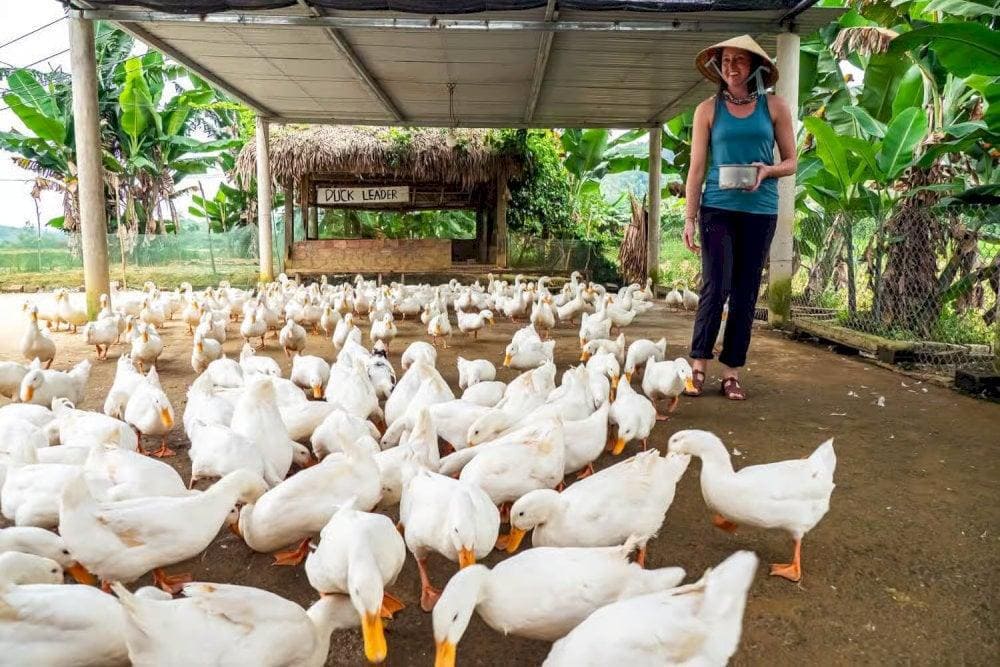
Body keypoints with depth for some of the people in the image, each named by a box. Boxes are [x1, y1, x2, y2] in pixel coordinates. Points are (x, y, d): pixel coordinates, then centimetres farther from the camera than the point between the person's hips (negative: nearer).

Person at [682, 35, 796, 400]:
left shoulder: (774, 106, 6)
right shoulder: (709, 109, 5)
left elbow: (790, 162, 9)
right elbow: (697, 167, 3)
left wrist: (767, 170, -13)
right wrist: (689, 218, -4)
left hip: (760, 211, 2)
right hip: (718, 208, -1)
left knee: (745, 293, 4)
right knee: (715, 286, -9)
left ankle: (731, 372, 11)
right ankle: (699, 365, 3)